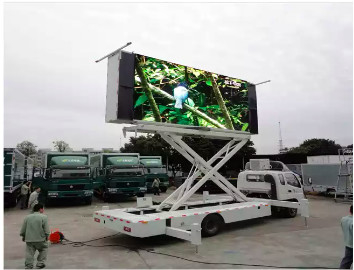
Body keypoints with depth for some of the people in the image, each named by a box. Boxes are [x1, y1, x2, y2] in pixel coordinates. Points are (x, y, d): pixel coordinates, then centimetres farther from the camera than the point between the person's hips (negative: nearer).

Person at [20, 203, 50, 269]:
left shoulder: (27, 217, 7)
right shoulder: (43, 217, -7)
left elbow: (23, 229, 11)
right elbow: (46, 229, -9)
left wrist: (23, 236, 25)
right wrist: (47, 236, 6)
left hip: (29, 239, 3)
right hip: (40, 239, -3)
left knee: (29, 253, 9)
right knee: (44, 249, 18)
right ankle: (40, 263, 14)